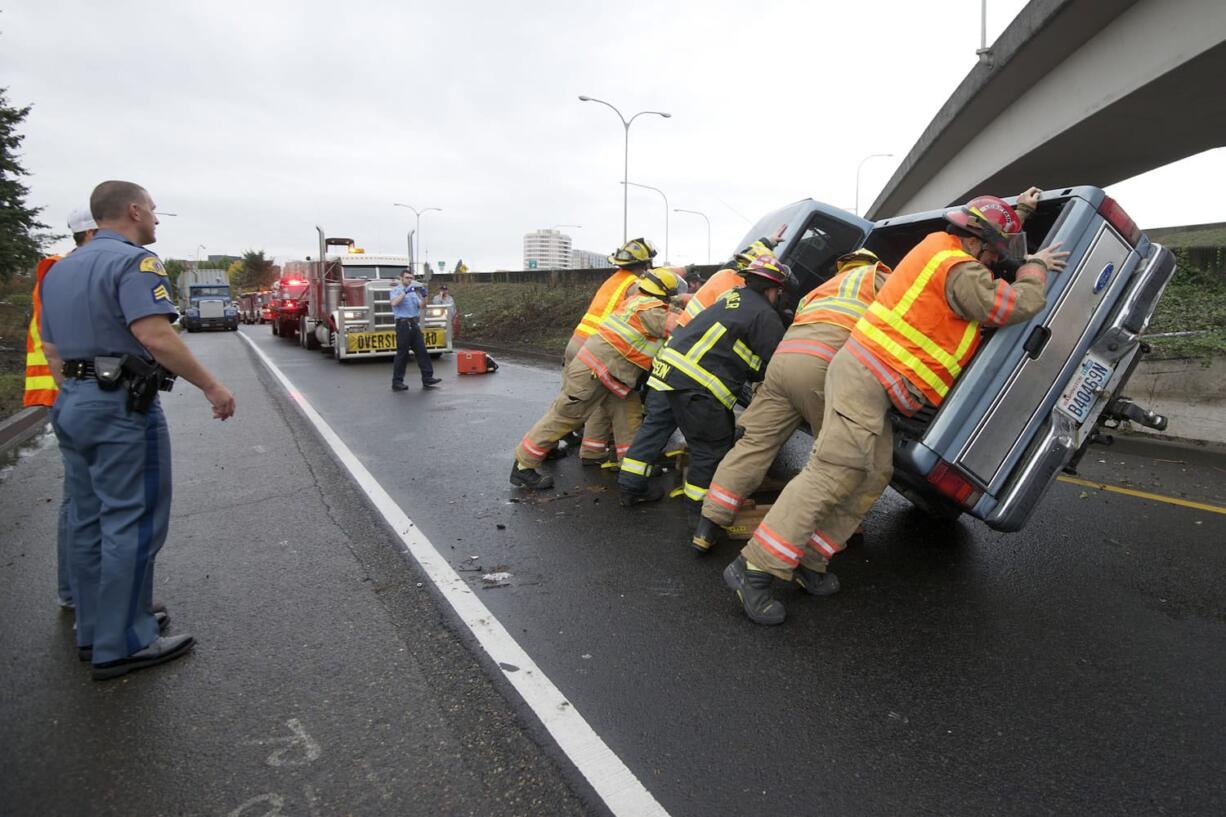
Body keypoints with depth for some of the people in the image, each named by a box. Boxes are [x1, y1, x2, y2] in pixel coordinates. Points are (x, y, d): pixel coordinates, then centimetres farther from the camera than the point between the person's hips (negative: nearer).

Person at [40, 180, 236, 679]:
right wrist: (211, 387, -21)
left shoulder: (59, 269, 17)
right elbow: (154, 335, -25)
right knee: (132, 524, -3)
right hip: (122, 408, -9)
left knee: (88, 522, 15)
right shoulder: (134, 261, -11)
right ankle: (124, 645, 4)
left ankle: (95, 631, 26)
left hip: (71, 405, 9)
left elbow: (52, 349, 19)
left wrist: (74, 398, 24)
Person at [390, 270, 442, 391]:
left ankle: (427, 379, 5)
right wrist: (405, 292, -26)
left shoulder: (413, 291, 19)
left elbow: (421, 306, 7)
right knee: (402, 354, -3)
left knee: (422, 352, 3)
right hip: (403, 324, -7)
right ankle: (397, 382, 3)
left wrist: (424, 296, -10)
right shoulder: (396, 290, -1)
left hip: (415, 325, 7)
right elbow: (394, 303, -21)